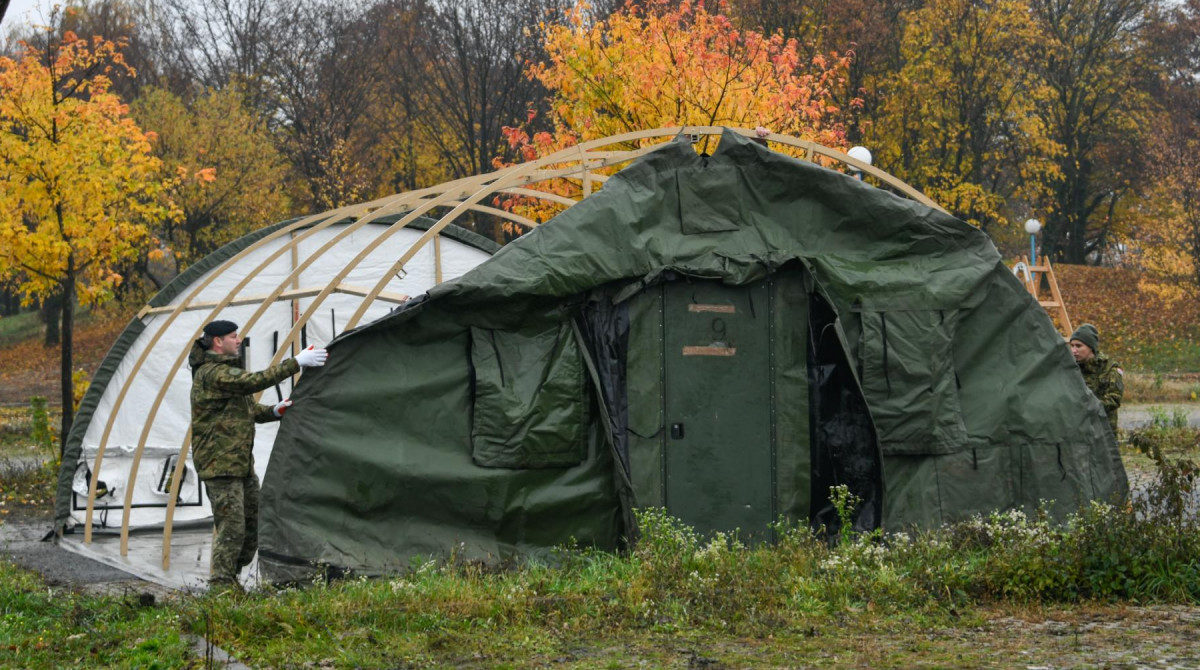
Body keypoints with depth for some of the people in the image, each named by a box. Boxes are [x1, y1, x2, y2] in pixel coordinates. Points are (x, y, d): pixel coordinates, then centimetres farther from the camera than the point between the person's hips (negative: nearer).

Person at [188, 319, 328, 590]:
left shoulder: (225, 370, 21)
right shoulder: (212, 374, -14)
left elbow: (247, 410, 24)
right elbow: (255, 381, -26)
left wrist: (273, 411, 3)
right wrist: (297, 363, -25)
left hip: (242, 464, 10)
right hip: (220, 464, -10)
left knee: (251, 527, 11)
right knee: (231, 527, -12)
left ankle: (228, 582, 19)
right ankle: (221, 584, -6)